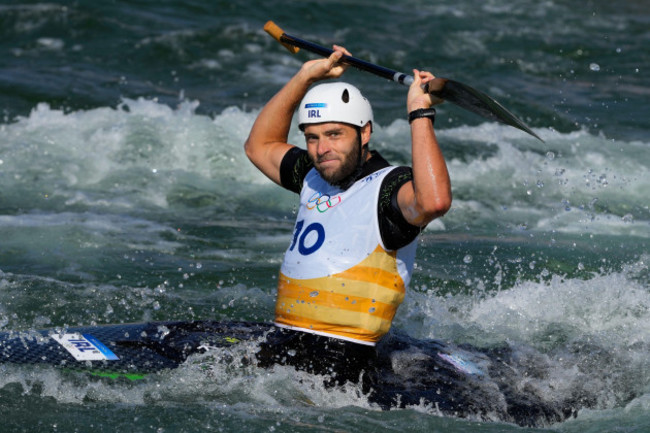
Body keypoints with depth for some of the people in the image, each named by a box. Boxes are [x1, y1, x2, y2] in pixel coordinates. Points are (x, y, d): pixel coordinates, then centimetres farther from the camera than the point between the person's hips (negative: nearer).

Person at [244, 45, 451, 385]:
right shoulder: (315, 178, 16)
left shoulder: (389, 187, -9)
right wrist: (305, 78, 22)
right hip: (278, 346, 9)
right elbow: (260, 146, 31)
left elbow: (434, 201, -32)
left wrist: (420, 114, -25)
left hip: (335, 362, -9)